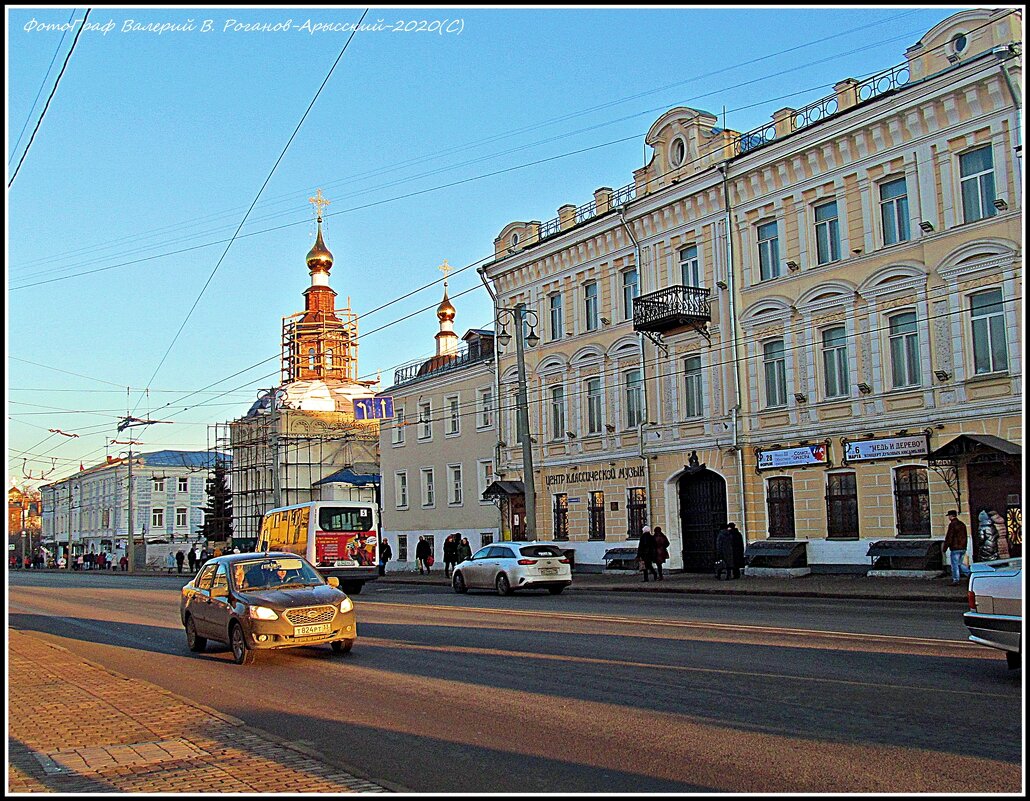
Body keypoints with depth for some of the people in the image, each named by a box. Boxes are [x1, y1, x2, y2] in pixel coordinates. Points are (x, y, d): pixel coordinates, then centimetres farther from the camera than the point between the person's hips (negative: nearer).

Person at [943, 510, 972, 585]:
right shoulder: (962, 524, 13)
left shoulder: (952, 524, -13)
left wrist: (945, 548, -9)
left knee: (955, 565, -2)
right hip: (963, 548, 8)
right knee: (960, 563, 17)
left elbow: (949, 538, -15)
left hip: (955, 548, -8)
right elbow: (965, 536, 20)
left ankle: (955, 580, -1)